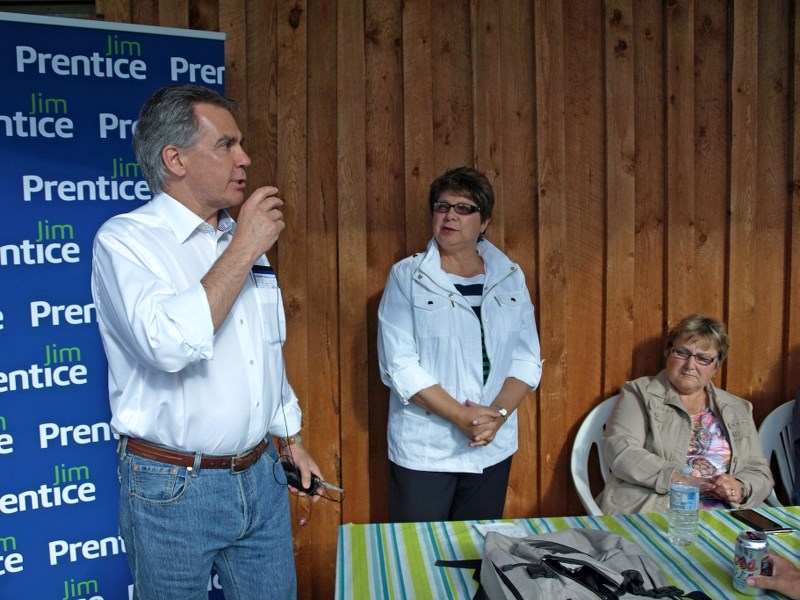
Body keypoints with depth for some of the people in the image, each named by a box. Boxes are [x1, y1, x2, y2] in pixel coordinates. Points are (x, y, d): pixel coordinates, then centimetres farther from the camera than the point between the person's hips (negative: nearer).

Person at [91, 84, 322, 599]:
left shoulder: (242, 240, 8)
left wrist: (292, 440, 20)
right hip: (174, 487, -6)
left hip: (261, 476, 6)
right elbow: (169, 343, -32)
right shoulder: (124, 239, -13)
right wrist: (242, 250, -22)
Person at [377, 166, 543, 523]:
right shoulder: (407, 276, -5)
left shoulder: (510, 278, 6)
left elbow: (527, 359, 5)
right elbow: (400, 365, -12)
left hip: (493, 448, 4)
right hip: (423, 450, -3)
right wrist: (463, 418, -18)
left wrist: (499, 413, -12)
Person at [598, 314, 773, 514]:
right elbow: (621, 453, -5)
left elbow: (760, 472, 19)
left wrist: (741, 489, -5)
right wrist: (674, 477, -17)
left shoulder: (738, 409, 22)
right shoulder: (639, 394, 9)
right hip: (650, 516, -4)